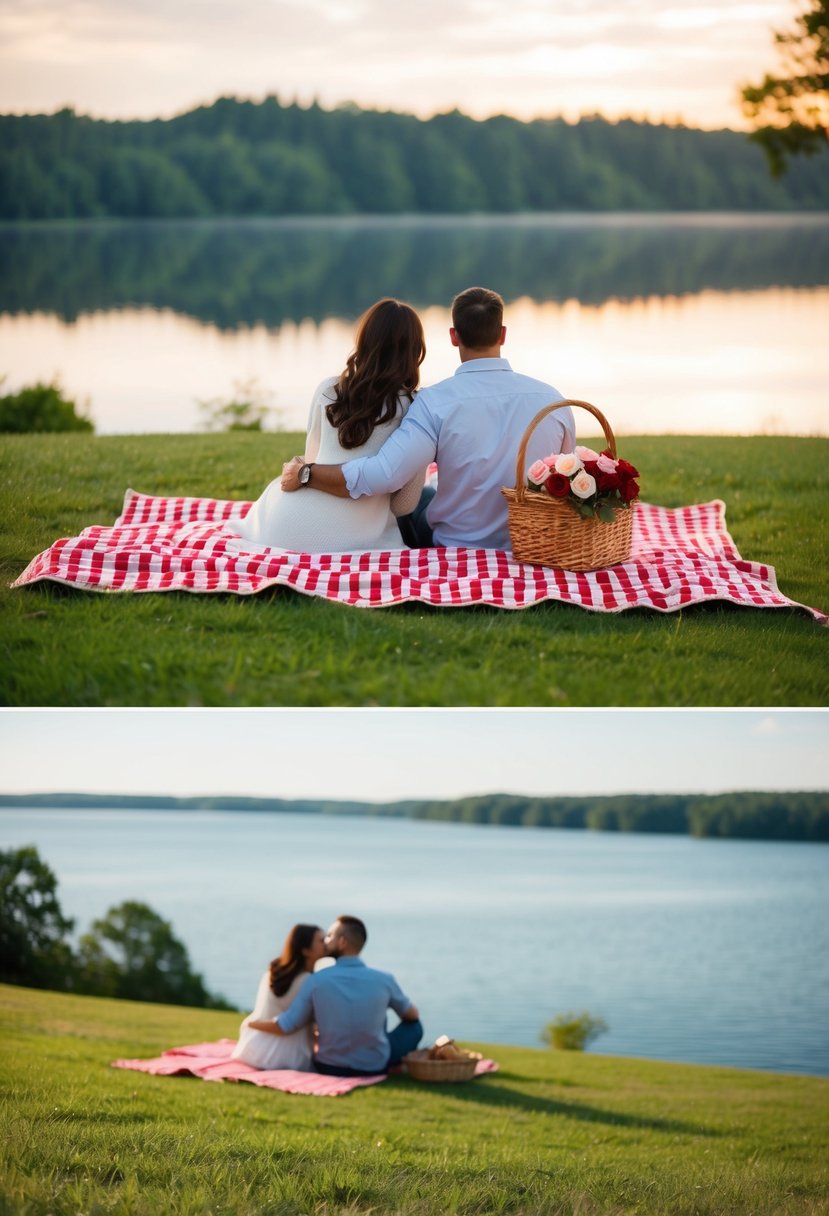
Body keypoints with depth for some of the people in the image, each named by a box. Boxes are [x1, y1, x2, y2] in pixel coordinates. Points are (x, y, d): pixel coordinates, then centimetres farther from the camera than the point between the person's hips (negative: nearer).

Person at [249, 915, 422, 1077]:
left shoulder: (317, 980, -17)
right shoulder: (384, 980, -13)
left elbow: (286, 1026, -12)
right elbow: (412, 1015, 7)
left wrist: (252, 1023, 8)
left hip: (330, 1067, 1)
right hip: (374, 1066, -1)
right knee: (414, 1026, 23)